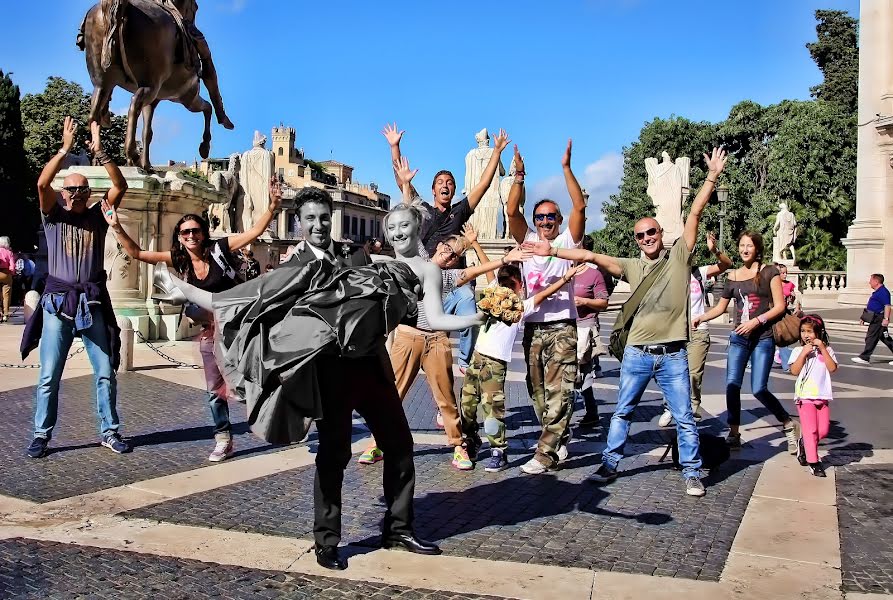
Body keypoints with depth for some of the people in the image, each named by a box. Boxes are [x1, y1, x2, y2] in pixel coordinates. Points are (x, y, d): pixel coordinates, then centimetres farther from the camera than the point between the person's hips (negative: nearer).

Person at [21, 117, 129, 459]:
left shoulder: (98, 216, 6)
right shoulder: (53, 216, 4)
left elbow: (120, 186, -6)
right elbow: (42, 183, -13)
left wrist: (99, 153, -12)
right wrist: (66, 149, -17)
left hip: (92, 303, 1)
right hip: (57, 303, -1)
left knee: (105, 373, 4)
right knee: (49, 376, 1)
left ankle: (109, 432, 14)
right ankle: (42, 435, 12)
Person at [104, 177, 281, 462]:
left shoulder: (219, 248, -15)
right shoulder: (178, 259, -4)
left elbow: (255, 231, -21)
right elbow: (137, 253, -2)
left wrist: (273, 206, -34)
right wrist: (116, 228, -11)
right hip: (210, 331, 5)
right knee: (214, 388, 10)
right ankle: (223, 441, 22)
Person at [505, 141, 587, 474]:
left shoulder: (567, 241, 4)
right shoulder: (528, 240, 12)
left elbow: (580, 207, -10)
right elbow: (511, 211, -1)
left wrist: (566, 168, -15)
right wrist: (519, 176, -13)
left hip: (561, 326, -4)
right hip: (532, 326, 4)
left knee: (558, 391, -10)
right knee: (538, 391, 10)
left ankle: (545, 453, -10)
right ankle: (560, 441, 25)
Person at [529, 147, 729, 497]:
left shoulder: (679, 256, 3)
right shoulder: (632, 267, 7)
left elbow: (695, 213, -3)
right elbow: (591, 256, 1)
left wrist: (712, 177, -7)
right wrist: (553, 252, -6)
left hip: (672, 354, -2)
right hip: (636, 353, 2)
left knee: (684, 417, 6)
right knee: (622, 413, 11)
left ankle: (692, 473, 18)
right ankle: (609, 464, 22)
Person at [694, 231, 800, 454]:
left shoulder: (769, 272, -1)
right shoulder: (733, 276, 9)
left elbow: (780, 306, -5)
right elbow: (721, 307, 15)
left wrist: (756, 321, -15)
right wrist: (701, 318, -1)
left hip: (763, 338, -3)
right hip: (739, 337, 4)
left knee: (759, 389, -9)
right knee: (732, 385, -8)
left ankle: (789, 424, 15)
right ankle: (734, 435, 5)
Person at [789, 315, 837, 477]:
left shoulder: (826, 350, 6)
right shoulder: (798, 351, 3)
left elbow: (833, 368, -9)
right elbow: (794, 371, -8)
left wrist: (822, 349, -12)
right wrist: (804, 353, -13)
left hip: (823, 396, 2)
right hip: (805, 396, -2)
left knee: (823, 430, 2)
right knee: (810, 430, -6)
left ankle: (804, 444, 28)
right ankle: (813, 462, 0)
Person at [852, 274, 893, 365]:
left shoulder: (883, 292, -15)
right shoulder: (877, 292, 17)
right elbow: (871, 306, 24)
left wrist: (886, 319, -28)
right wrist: (863, 318, 25)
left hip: (878, 319, -10)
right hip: (875, 319, 10)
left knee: (871, 338, -6)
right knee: (885, 338, 12)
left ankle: (864, 358, -2)